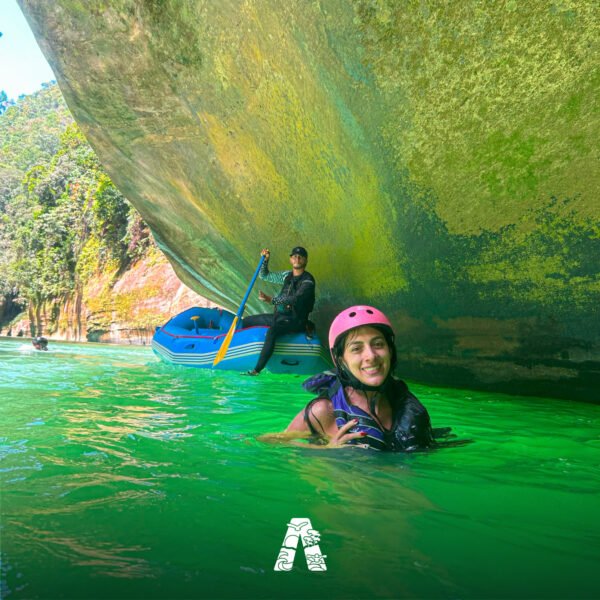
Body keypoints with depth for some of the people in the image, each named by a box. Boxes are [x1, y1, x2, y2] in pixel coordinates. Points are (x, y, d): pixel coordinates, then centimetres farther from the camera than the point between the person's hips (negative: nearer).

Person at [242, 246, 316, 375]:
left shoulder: (307, 281, -13)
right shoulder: (287, 275, 11)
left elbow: (295, 299, -28)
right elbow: (264, 275, 20)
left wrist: (271, 299, -38)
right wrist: (265, 259, 2)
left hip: (295, 320, -8)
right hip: (279, 316, 8)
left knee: (272, 330, -37)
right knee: (246, 321, 7)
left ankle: (257, 369, -38)